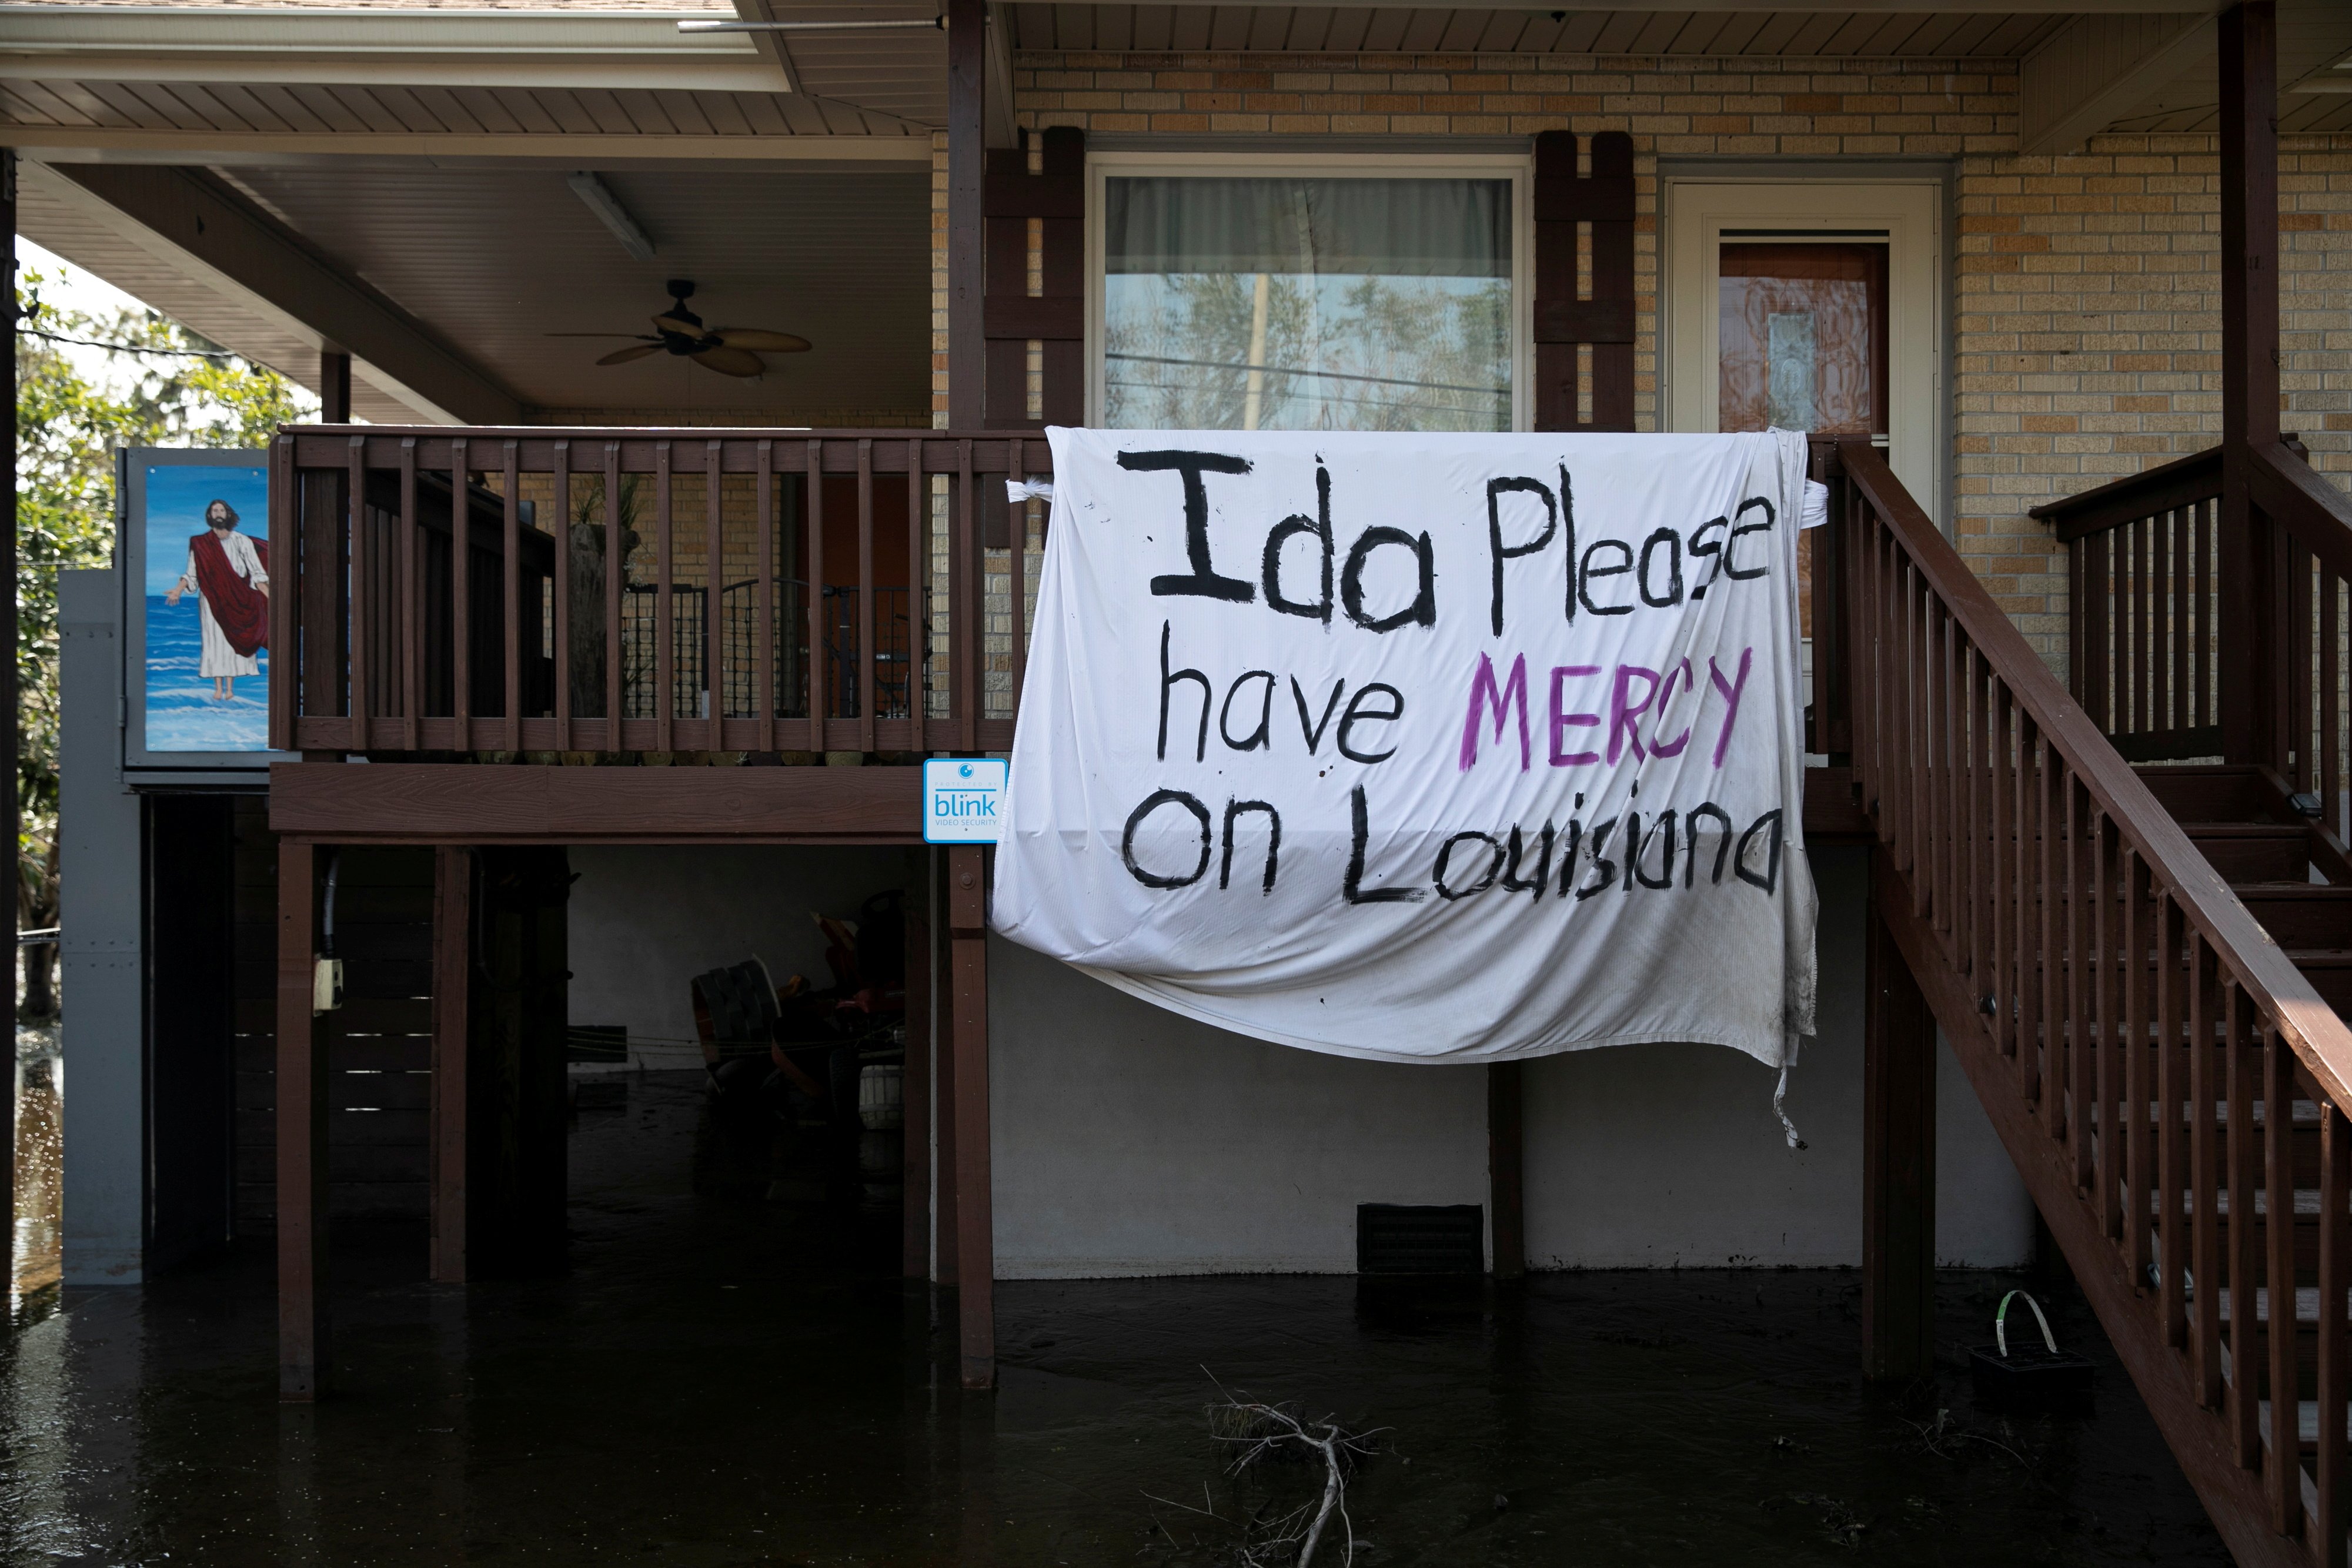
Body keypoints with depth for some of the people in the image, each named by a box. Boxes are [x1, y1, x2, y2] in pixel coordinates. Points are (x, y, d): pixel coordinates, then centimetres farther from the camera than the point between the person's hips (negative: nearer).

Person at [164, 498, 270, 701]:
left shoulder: (241, 541, 5)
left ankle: (230, 687, -1)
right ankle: (218, 688, -5)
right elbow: (192, 575, 8)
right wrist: (178, 590, -7)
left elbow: (257, 573, 1)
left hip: (237, 599, 0)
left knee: (233, 639, -3)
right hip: (211, 599, 0)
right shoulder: (200, 544, 8)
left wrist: (269, 598, -7)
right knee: (215, 639, -5)